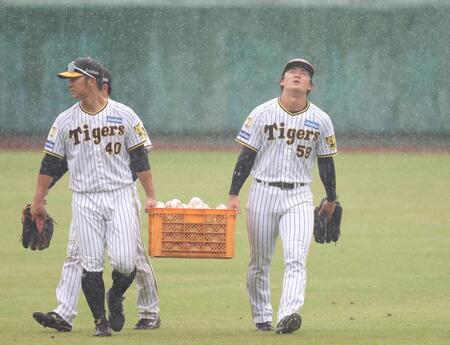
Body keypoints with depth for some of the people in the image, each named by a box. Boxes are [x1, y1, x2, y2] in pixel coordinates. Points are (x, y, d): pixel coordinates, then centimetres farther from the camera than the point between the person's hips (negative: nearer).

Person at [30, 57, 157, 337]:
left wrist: (150, 196, -2)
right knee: (91, 265, -2)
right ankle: (101, 320, 10)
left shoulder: (124, 115, 0)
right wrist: (39, 201, 6)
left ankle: (116, 297, 21)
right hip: (85, 201, 1)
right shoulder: (65, 120, 4)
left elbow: (140, 158, 2)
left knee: (125, 261, -10)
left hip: (120, 196, -1)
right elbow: (50, 163, 8)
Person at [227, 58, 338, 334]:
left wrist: (331, 199, 17)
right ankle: (262, 317, 19)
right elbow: (246, 156, 0)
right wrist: (234, 194, -5)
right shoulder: (262, 114, -1)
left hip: (299, 197, 0)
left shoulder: (320, 120, 3)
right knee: (260, 261, 6)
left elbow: (326, 163, 12)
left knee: (296, 259, -17)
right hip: (263, 193, 0)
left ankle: (289, 314, -28)